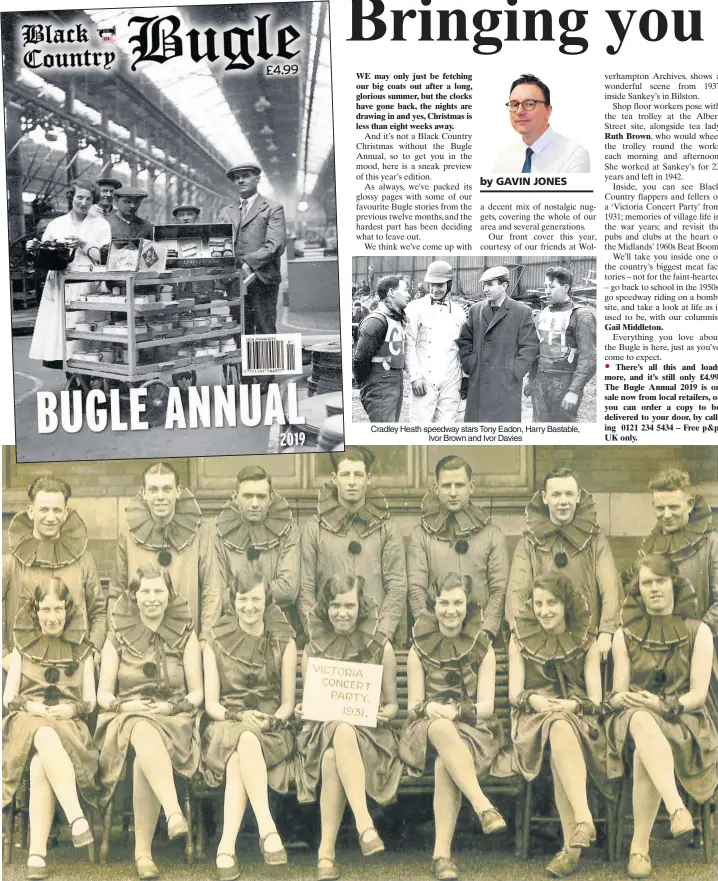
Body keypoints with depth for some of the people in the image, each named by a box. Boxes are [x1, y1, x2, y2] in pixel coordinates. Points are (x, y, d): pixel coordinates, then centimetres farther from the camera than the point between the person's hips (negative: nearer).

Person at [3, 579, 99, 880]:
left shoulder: (82, 649, 19)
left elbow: (90, 701, 14)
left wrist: (72, 708, -9)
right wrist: (31, 707, -10)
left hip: (68, 723, 0)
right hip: (27, 719, 0)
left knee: (40, 765, -37)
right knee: (45, 736, -41)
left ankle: (37, 854, -43)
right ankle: (77, 819, -51)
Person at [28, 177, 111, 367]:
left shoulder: (101, 225, 8)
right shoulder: (56, 224, 13)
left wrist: (83, 245, -11)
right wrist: (34, 249, -4)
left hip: (88, 286, -2)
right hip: (59, 286, 2)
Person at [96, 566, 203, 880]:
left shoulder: (186, 636, 10)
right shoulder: (117, 637, 10)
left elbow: (197, 693, 8)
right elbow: (103, 694, 9)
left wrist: (173, 707, -10)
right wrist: (124, 705, -11)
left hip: (173, 720, 0)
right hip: (126, 718, 0)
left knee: (145, 753, -35)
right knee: (143, 731, -38)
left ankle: (143, 850, -30)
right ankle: (174, 813, -52)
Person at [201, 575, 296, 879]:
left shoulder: (284, 642, 7)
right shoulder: (216, 643, 7)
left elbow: (288, 703, 7)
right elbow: (211, 703, 5)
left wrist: (271, 721, -15)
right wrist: (241, 716, -15)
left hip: (271, 729, 0)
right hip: (226, 725, 0)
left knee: (237, 763, -37)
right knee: (245, 740, -39)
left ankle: (227, 847, -42)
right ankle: (267, 829, -45)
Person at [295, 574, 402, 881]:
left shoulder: (381, 648, 7)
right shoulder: (312, 649, 11)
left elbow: (392, 703, 11)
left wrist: (385, 712, -12)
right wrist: (302, 710, -7)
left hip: (369, 733, -1)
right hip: (322, 729, 1)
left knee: (333, 758, -38)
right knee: (336, 744, -39)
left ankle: (327, 852, -40)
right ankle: (365, 824, -45)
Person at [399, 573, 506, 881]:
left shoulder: (483, 649, 8)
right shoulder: (419, 651, 8)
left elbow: (486, 706, -1)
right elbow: (414, 705, 3)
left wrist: (457, 711, -21)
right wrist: (429, 708, -21)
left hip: (472, 729, 0)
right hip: (427, 730, 0)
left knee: (445, 765, -36)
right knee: (441, 728, -40)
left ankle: (442, 853, -38)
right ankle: (483, 807, -48)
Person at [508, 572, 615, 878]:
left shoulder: (587, 643, 10)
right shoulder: (520, 640, 11)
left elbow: (595, 699, 2)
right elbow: (514, 693, 3)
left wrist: (573, 705, -19)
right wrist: (534, 700, -20)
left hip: (578, 717, 0)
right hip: (533, 718, 0)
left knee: (561, 730, -37)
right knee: (559, 727, -37)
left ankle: (572, 842, -42)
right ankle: (584, 820, -47)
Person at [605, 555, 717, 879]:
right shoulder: (625, 635, 10)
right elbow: (617, 694, 8)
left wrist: (663, 704, -22)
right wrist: (625, 699, -18)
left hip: (683, 720, -1)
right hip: (636, 716, 1)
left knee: (645, 754, -37)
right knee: (642, 721, -40)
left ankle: (640, 846, -32)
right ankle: (677, 808, -54)